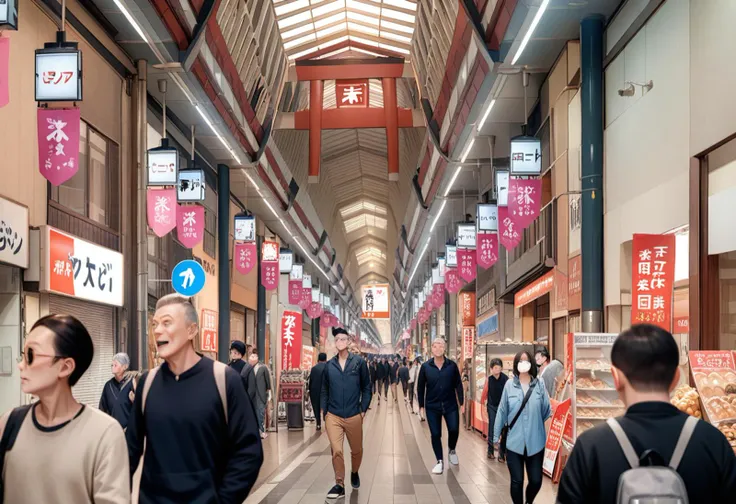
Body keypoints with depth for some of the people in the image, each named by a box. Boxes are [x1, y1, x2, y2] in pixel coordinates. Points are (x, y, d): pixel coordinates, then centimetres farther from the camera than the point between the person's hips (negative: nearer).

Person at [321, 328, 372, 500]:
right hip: (333, 416, 0)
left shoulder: (359, 362, -2)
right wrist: (324, 412, 4)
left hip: (354, 416, 0)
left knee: (357, 450, 15)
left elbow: (366, 388, 1)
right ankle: (339, 485, 4)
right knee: (336, 451, -8)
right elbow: (324, 390, 9)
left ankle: (354, 473, 43)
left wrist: (363, 409, -4)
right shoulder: (329, 365, 2)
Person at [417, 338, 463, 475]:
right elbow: (420, 387, 3)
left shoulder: (452, 365, -5)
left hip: (450, 405, 0)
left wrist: (461, 402, 0)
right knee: (435, 434, 3)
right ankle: (440, 462, 17)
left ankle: (452, 451, 30)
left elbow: (458, 384, 1)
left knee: (454, 430, -1)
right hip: (432, 406, 0)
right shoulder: (425, 366, -4)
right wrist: (421, 405, 4)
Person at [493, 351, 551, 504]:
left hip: (535, 442, 1)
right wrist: (496, 436, 3)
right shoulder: (509, 384, -5)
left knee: (536, 480, 8)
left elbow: (547, 410, 2)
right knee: (517, 481, 3)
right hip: (514, 442, -1)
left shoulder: (539, 385, -4)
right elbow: (502, 412, -1)